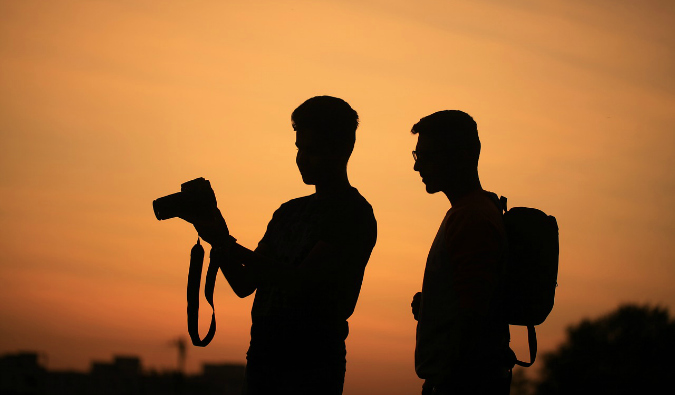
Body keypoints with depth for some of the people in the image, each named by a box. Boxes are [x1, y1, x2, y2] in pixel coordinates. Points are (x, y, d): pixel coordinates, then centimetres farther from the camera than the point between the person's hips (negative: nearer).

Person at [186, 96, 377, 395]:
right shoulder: (290, 211, 17)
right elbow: (244, 284, 15)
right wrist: (219, 243, -3)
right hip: (263, 356, 7)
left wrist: (228, 245, -17)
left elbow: (300, 281, -17)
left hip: (311, 364, -7)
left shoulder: (354, 214, -7)